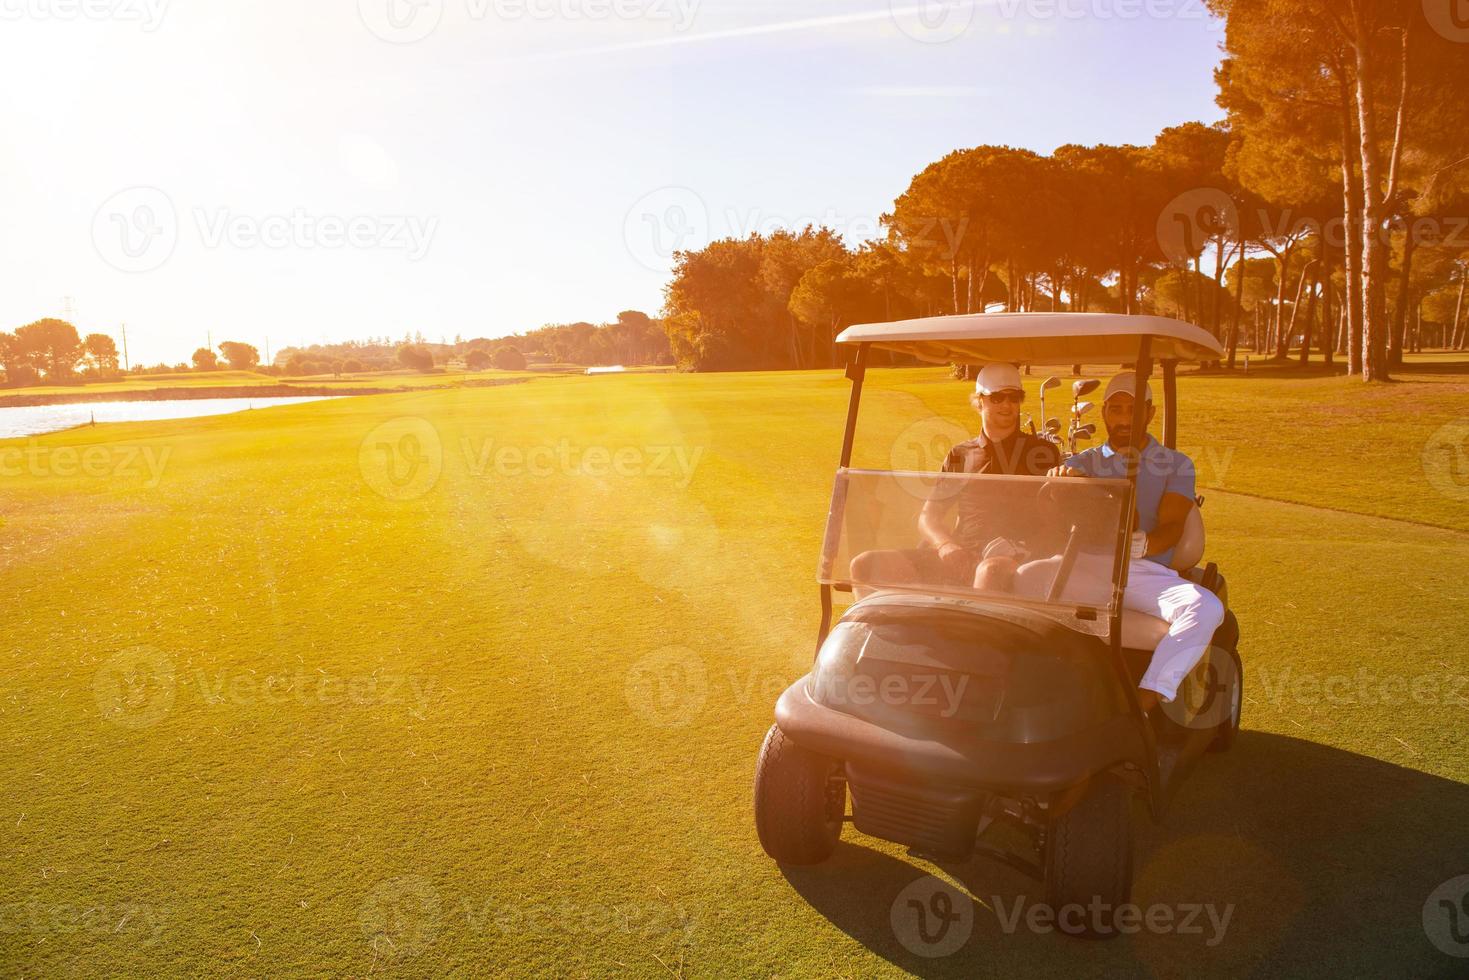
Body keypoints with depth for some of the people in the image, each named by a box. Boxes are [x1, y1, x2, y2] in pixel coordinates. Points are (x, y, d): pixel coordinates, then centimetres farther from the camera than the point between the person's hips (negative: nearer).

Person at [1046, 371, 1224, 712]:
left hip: (1148, 572, -1)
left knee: (1206, 607, -31)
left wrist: (1141, 544, -29)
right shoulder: (1084, 462, 17)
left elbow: (1172, 526, -4)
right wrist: (1065, 480, -29)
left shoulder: (1176, 464, 13)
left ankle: (1145, 701, -35)